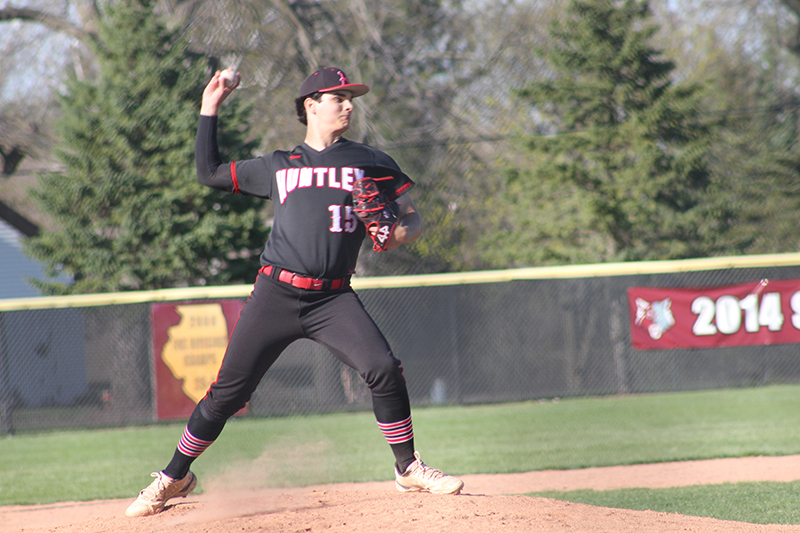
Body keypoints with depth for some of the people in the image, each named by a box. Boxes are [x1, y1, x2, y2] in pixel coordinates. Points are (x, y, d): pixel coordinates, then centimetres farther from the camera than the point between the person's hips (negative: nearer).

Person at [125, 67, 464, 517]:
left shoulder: (371, 163, 13)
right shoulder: (277, 166, 16)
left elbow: (413, 217, 12)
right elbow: (210, 172, 23)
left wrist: (402, 233, -11)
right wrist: (210, 109, 20)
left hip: (334, 299, 0)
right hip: (276, 294, 0)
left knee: (384, 369, -21)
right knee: (227, 392, -1)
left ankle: (408, 468, -4)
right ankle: (175, 477, 14)